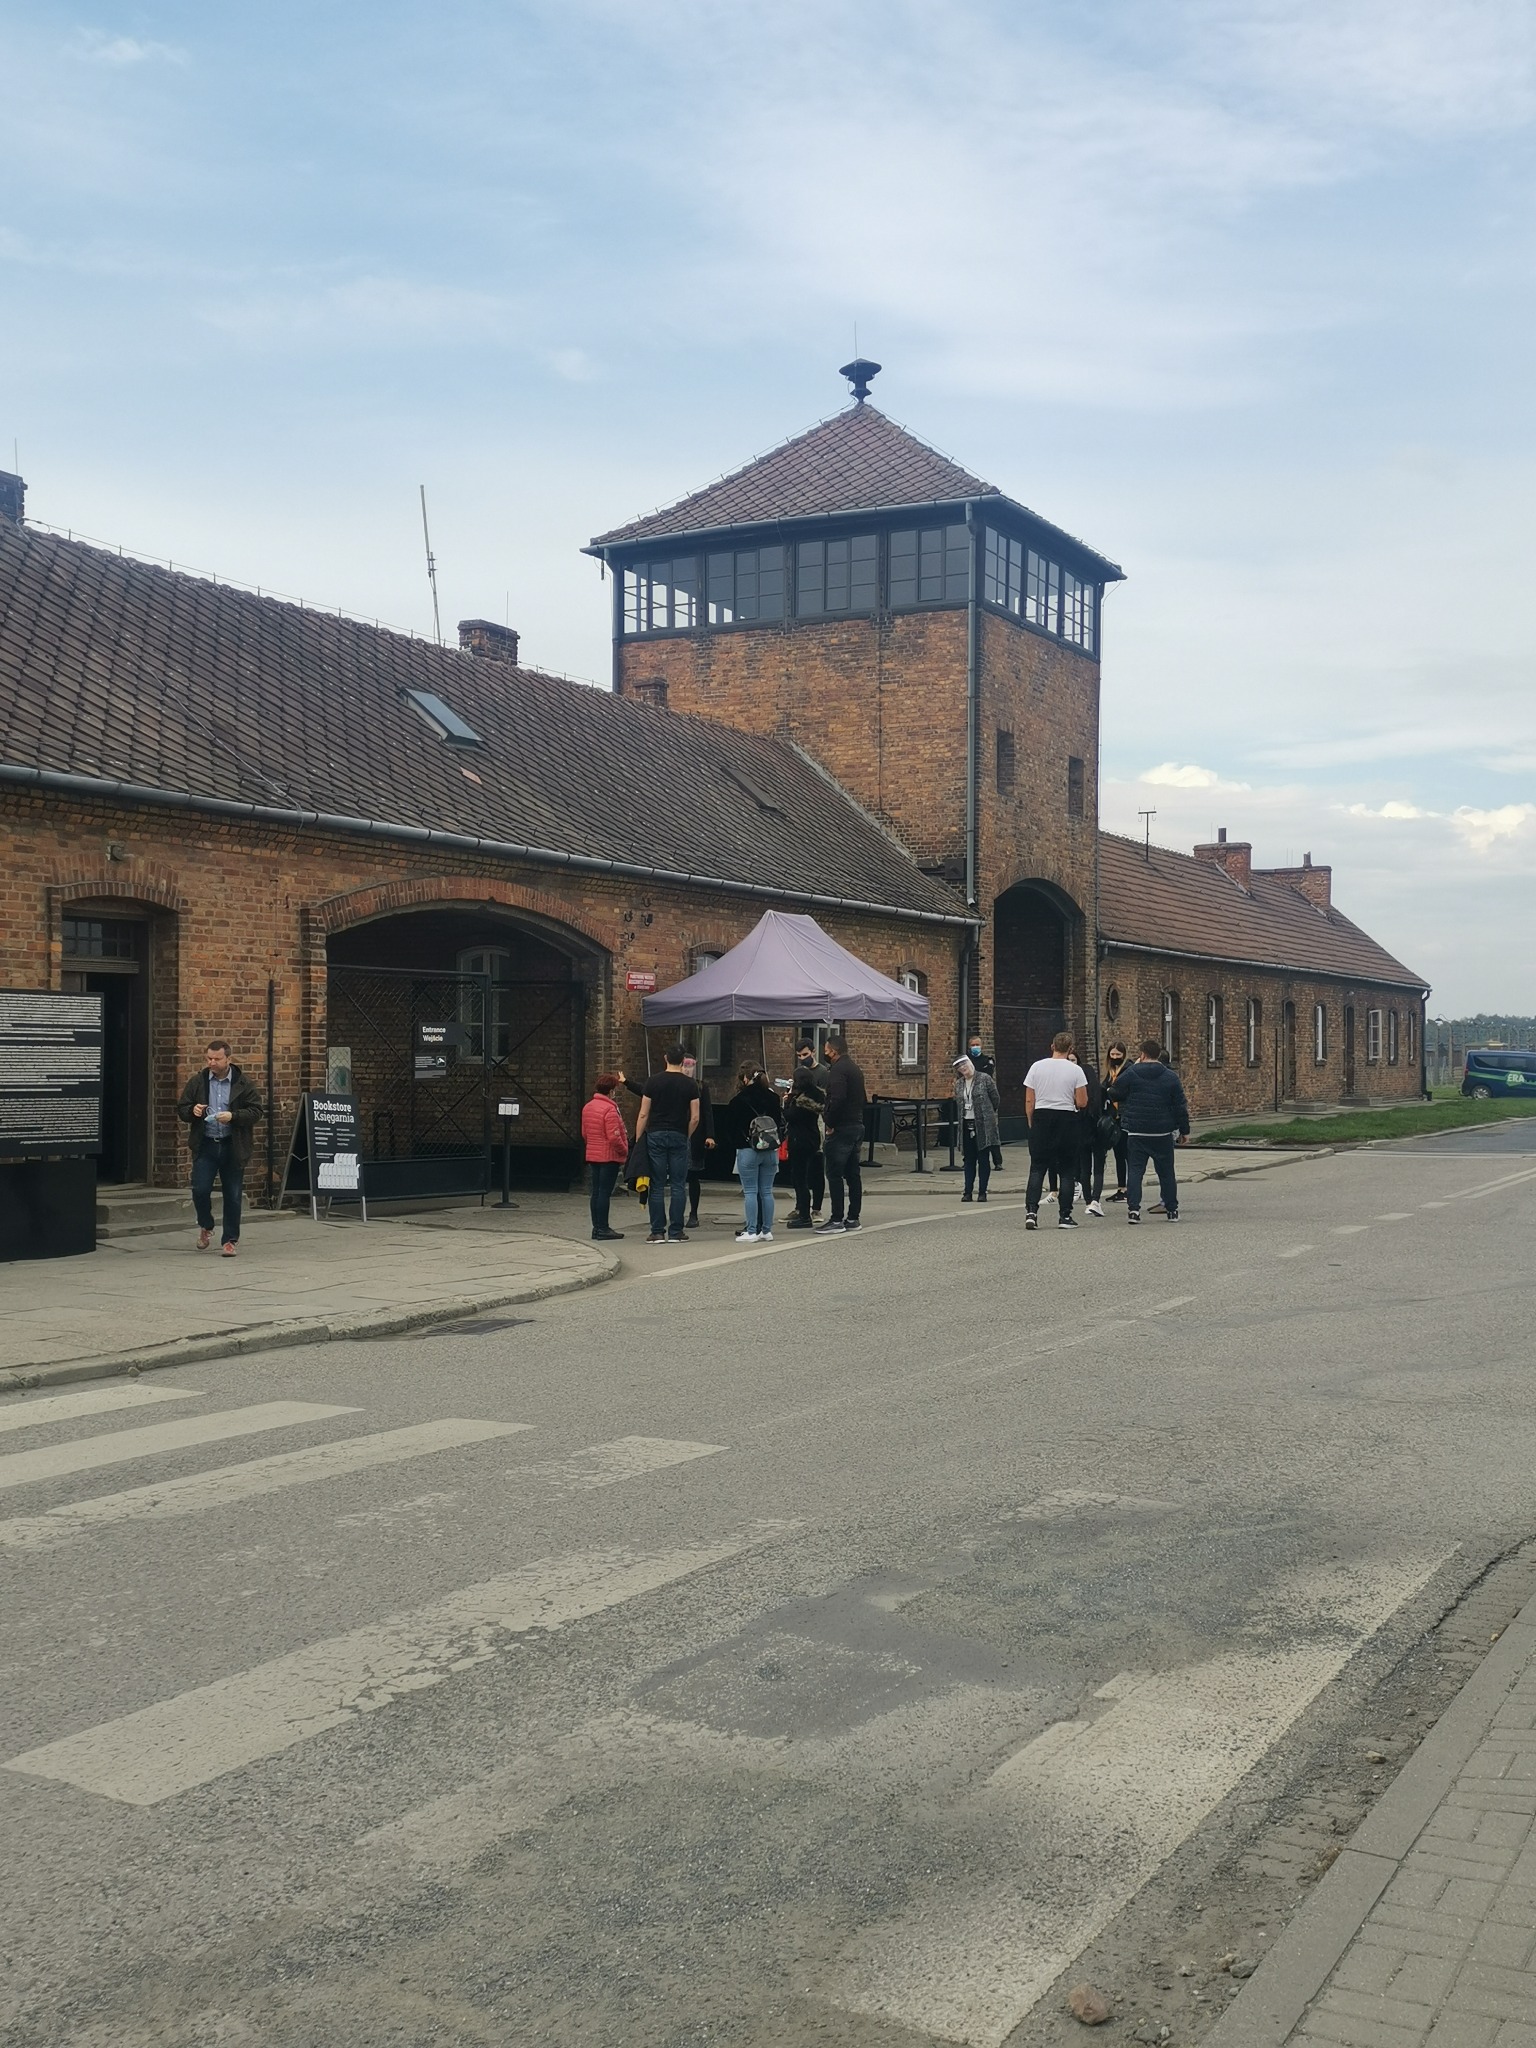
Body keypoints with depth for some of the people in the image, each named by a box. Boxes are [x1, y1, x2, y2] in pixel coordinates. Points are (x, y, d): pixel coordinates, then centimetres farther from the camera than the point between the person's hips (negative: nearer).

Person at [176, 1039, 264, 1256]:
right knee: (200, 1190, -7)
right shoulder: (197, 1082, 5)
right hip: (205, 1146, 1)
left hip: (232, 1148, -1)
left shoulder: (243, 1084, -1)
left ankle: (230, 1240, 15)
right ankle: (206, 1226, 22)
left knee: (233, 1196, 3)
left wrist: (233, 1116, -20)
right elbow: (181, 1110, 10)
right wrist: (193, 1111, -13)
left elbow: (256, 1112, -4)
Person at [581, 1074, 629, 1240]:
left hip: (592, 1156, 8)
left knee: (596, 1192, 11)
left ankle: (596, 1227, 15)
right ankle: (602, 1228, -3)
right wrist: (624, 1151, -8)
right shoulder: (610, 1109, -17)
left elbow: (584, 1134, 16)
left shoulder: (587, 1108, 10)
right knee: (605, 1192, -5)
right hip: (609, 1157, -8)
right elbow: (614, 1137, -21)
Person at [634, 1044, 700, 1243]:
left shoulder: (653, 1081, 0)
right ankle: (675, 1232, 3)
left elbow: (643, 1115, -1)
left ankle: (657, 1232, 2)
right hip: (679, 1137, 0)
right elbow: (695, 1118, -1)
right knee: (678, 1186, 4)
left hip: (655, 1136, 0)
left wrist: (638, 1140, 6)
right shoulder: (690, 1084, 1)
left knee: (657, 1186, 2)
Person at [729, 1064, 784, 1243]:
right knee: (766, 1191, 8)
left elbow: (734, 1126, 1)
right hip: (771, 1151, 4)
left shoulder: (738, 1100, -6)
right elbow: (780, 1122, 9)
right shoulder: (773, 1097, 5)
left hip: (747, 1150, -4)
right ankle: (766, 1230, 9)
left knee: (750, 1192, -2)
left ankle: (751, 1231, -5)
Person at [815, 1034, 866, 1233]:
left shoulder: (838, 1070, -13)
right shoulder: (854, 1069, 18)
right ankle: (853, 1218, 13)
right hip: (858, 1126, 10)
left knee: (835, 1174, -6)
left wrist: (829, 1122, -16)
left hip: (841, 1128, -10)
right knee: (853, 1174, 11)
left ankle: (837, 1219, -7)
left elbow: (837, 1099, -25)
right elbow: (863, 1099, 21)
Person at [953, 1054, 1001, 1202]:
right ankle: (968, 1191, 9)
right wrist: (961, 1121, 9)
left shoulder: (985, 1079, -5)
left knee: (983, 1159, 1)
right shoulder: (959, 1084, 10)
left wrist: (989, 1115, 8)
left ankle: (982, 1192, 5)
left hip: (983, 1125, -4)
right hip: (966, 1125, 4)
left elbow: (995, 1100, 1)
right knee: (969, 1160, 6)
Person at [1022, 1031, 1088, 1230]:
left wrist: (1032, 1124, 13)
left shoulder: (1037, 1067, 1)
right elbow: (1082, 1103, -5)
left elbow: (1029, 1101, 2)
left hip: (1041, 1118, 2)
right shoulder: (1075, 1070, -4)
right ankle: (1065, 1217, 5)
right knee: (1066, 1170, 6)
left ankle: (1031, 1211, -7)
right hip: (1067, 1120, -2)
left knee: (1037, 1168, 6)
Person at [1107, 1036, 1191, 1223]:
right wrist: (1184, 1131, 9)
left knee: (1135, 1170, 2)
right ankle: (1172, 1210, 17)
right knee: (1166, 1171, 11)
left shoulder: (1130, 1073, -4)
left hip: (1136, 1132, -1)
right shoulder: (1171, 1077, 1)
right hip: (1163, 1132, 1)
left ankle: (1133, 1209, -9)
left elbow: (1114, 1096, 3)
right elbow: (1180, 1107, 2)